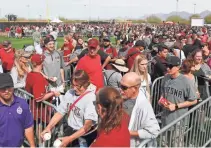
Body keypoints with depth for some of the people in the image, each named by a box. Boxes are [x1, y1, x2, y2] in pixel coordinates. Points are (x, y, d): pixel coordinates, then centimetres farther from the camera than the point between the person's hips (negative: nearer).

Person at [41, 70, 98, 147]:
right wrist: (48, 127, -9)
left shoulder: (90, 98, -20)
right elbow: (60, 112, 4)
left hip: (85, 136, -5)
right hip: (70, 130, 5)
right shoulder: (70, 93, -1)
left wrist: (69, 139, -27)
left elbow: (88, 125, -23)